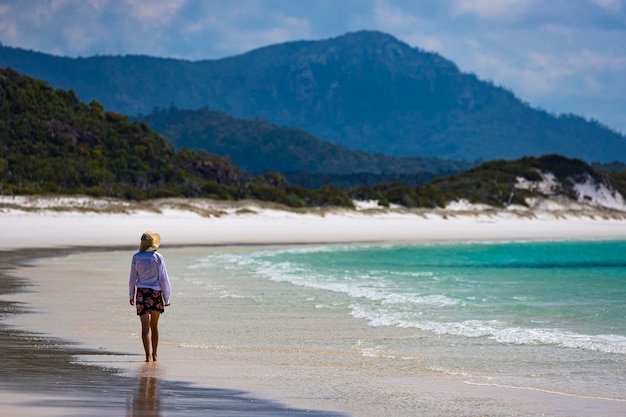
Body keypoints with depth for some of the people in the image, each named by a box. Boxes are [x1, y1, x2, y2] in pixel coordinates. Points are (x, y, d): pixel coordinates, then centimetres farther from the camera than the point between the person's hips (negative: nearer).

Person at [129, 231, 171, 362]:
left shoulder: (136, 258, -3)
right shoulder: (158, 258, -7)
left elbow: (133, 279, 3)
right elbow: (163, 279, -5)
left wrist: (131, 295, 15)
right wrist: (166, 297, 3)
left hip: (141, 293, 0)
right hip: (156, 293, 0)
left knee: (145, 327, -1)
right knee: (154, 326, 15)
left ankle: (148, 356, -10)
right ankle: (154, 355, 24)